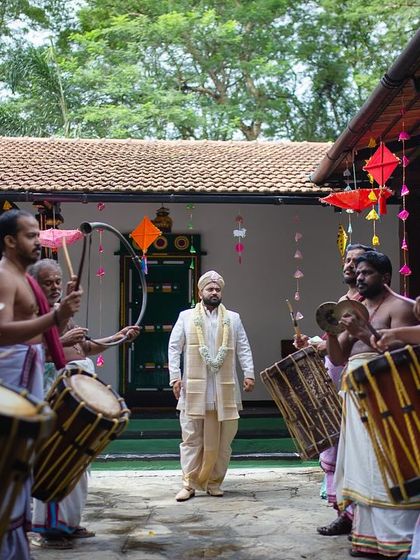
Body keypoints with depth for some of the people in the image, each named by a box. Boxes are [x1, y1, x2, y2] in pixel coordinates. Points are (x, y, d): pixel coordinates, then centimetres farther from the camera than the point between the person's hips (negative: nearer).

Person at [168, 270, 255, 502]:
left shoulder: (233, 318, 12)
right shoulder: (186, 317, 8)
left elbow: (243, 348, 9)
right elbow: (174, 348, 5)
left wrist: (249, 374, -3)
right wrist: (175, 377, -4)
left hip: (224, 388, 2)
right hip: (195, 388, -1)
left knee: (221, 439, 4)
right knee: (192, 438, 1)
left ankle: (214, 482, 15)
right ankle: (189, 483, 6)